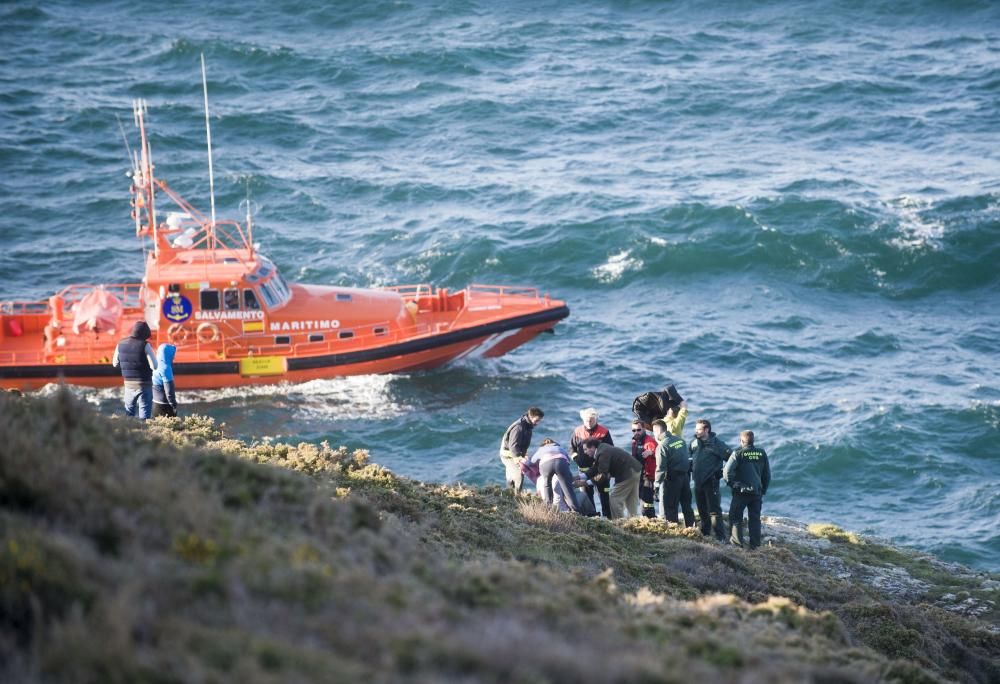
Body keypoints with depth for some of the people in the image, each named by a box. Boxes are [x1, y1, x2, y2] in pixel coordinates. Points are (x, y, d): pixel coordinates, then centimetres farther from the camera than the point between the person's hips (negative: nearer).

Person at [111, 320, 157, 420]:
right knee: (144, 415, 1)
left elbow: (115, 364, 12)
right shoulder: (145, 345, -14)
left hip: (129, 384, 4)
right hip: (144, 384, -4)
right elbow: (154, 366, -15)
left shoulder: (121, 344, 1)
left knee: (129, 413, 17)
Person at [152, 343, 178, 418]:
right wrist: (174, 406, -12)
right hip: (164, 405, -9)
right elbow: (169, 390, -20)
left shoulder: (156, 366, 5)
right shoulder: (165, 368, -19)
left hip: (155, 403, 9)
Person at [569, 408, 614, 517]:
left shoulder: (604, 432, -2)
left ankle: (607, 516, 1)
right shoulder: (577, 432, 4)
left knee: (603, 494, -2)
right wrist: (577, 459, -5)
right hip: (584, 469, 2)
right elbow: (572, 449, 11)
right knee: (586, 494, 6)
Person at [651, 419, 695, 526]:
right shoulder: (680, 440, 8)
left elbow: (661, 467, -17)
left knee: (669, 509, 1)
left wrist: (657, 483, -8)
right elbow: (688, 457, 13)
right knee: (687, 506, 16)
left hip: (672, 478, -7)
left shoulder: (662, 445, -14)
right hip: (685, 476, 7)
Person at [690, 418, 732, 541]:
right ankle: (705, 533, 27)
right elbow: (688, 457, 21)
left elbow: (731, 457, -8)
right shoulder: (694, 443, 6)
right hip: (698, 481, 6)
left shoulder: (717, 443, -10)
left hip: (711, 482, -6)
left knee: (714, 510, -9)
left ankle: (721, 537, -9)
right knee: (702, 510, 15)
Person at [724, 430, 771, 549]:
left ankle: (738, 540, 1)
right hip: (757, 492, 4)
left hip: (741, 491, -4)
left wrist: (731, 483, -2)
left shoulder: (738, 453, -11)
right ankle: (755, 544, 10)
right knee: (755, 518, 10)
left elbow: (727, 471, -18)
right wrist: (763, 490, 18)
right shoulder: (761, 453, 3)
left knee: (735, 516, 8)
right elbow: (767, 474, 10)